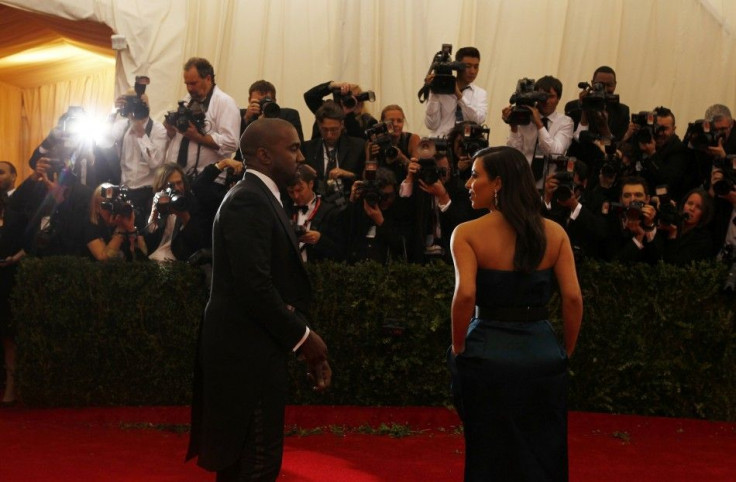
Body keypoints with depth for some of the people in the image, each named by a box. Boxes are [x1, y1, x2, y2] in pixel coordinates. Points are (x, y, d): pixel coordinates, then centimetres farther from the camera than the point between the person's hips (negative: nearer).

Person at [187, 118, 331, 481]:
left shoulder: (259, 197, 16)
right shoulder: (248, 200, -16)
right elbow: (254, 286, -24)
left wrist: (303, 338, 3)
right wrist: (302, 336, -14)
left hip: (253, 347, 10)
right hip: (247, 350, -10)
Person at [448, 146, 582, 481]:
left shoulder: (467, 233, -7)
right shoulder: (554, 233, 1)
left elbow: (465, 295, -20)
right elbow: (573, 298, -4)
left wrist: (459, 350, -7)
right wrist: (566, 353, 7)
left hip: (488, 355, -2)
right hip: (543, 352, 3)